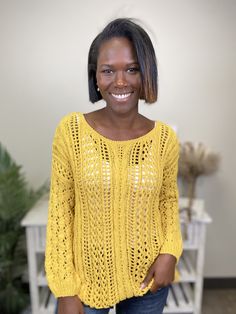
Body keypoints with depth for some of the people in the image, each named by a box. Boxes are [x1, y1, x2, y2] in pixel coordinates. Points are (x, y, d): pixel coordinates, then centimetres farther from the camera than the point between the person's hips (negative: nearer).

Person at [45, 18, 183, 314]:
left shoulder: (165, 137, -10)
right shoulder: (70, 130, -15)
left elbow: (168, 199, 4)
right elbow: (60, 209, -10)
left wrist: (170, 252, -10)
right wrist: (65, 289, -8)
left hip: (147, 278, 2)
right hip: (86, 277, -1)